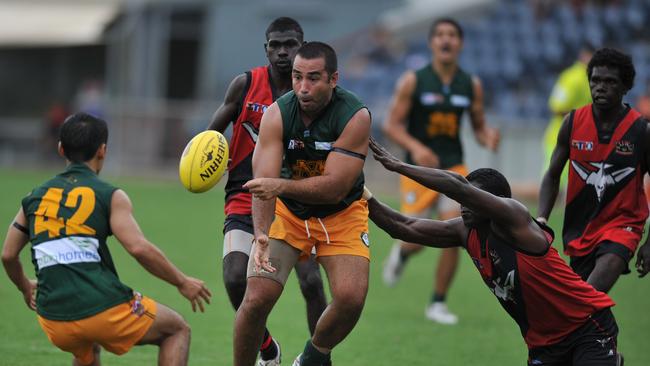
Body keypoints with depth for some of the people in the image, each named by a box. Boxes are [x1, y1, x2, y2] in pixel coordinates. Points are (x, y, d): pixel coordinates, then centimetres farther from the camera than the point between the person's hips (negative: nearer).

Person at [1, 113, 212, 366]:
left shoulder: (35, 198, 13)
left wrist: (26, 288, 36)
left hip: (54, 321, 5)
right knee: (177, 330, 17)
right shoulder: (110, 196, -1)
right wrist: (182, 283, -1)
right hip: (104, 308, -5)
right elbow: (139, 248, -13)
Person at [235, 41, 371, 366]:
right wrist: (261, 235, -44)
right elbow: (263, 183, -27)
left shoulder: (355, 116, -22)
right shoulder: (278, 113, -18)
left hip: (342, 214, -1)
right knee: (256, 299, -16)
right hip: (288, 211, 1)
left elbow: (334, 187, -28)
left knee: (351, 299, -20)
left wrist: (280, 185, -43)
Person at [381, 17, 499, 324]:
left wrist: (488, 137, -13)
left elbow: (479, 127, 11)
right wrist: (416, 147, -24)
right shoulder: (413, 81, -6)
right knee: (417, 242, -3)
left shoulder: (471, 85, 3)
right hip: (419, 169, -2)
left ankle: (438, 303, 3)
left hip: (453, 169, 2)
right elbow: (391, 125, -7)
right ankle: (401, 253, 38)